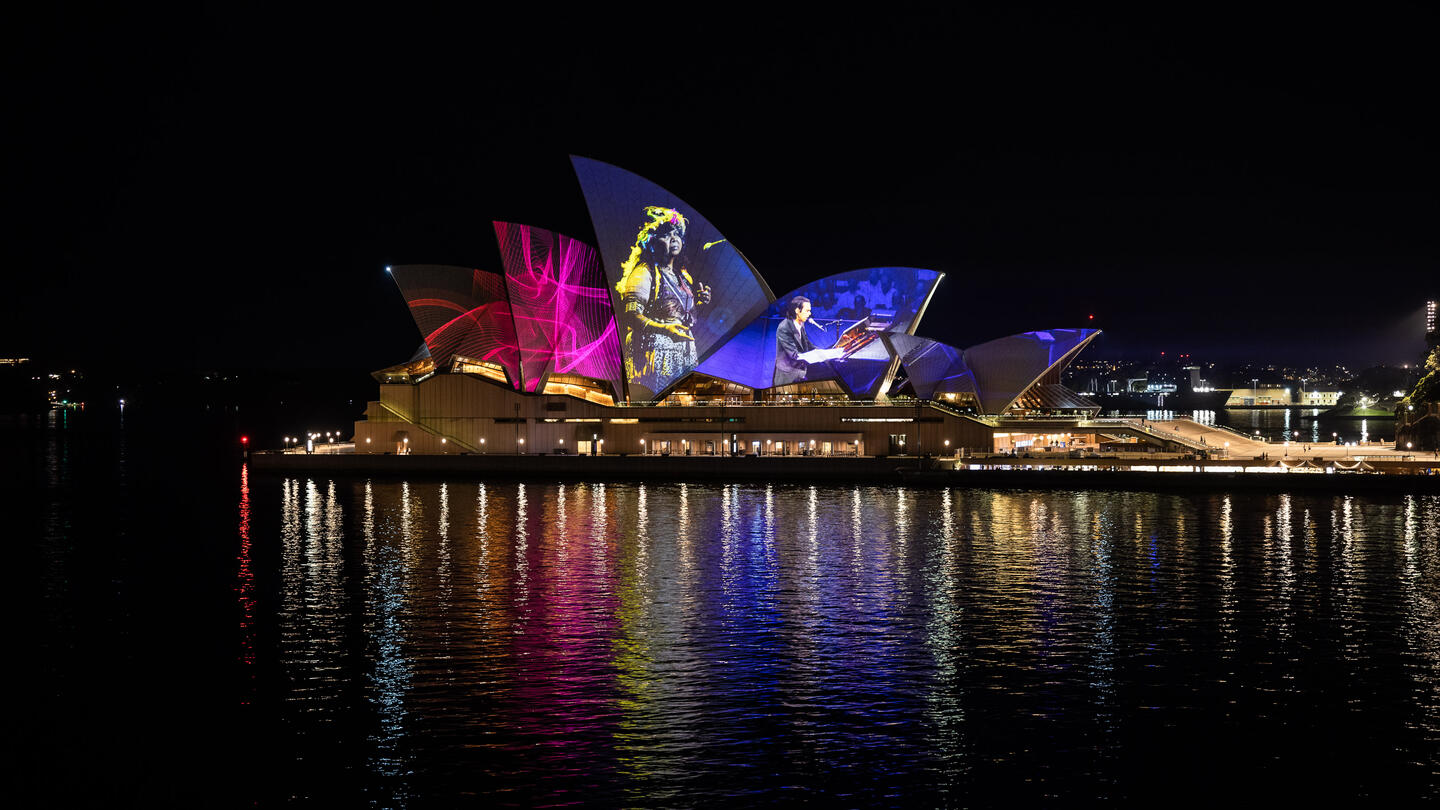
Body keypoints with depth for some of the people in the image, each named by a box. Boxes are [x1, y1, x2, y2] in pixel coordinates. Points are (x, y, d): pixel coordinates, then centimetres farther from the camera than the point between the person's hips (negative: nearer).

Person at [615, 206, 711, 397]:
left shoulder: (682, 274, 18)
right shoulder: (644, 272, -6)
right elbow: (631, 316, -16)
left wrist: (699, 299, 11)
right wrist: (664, 329, -27)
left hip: (685, 353, 7)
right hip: (656, 354, -7)